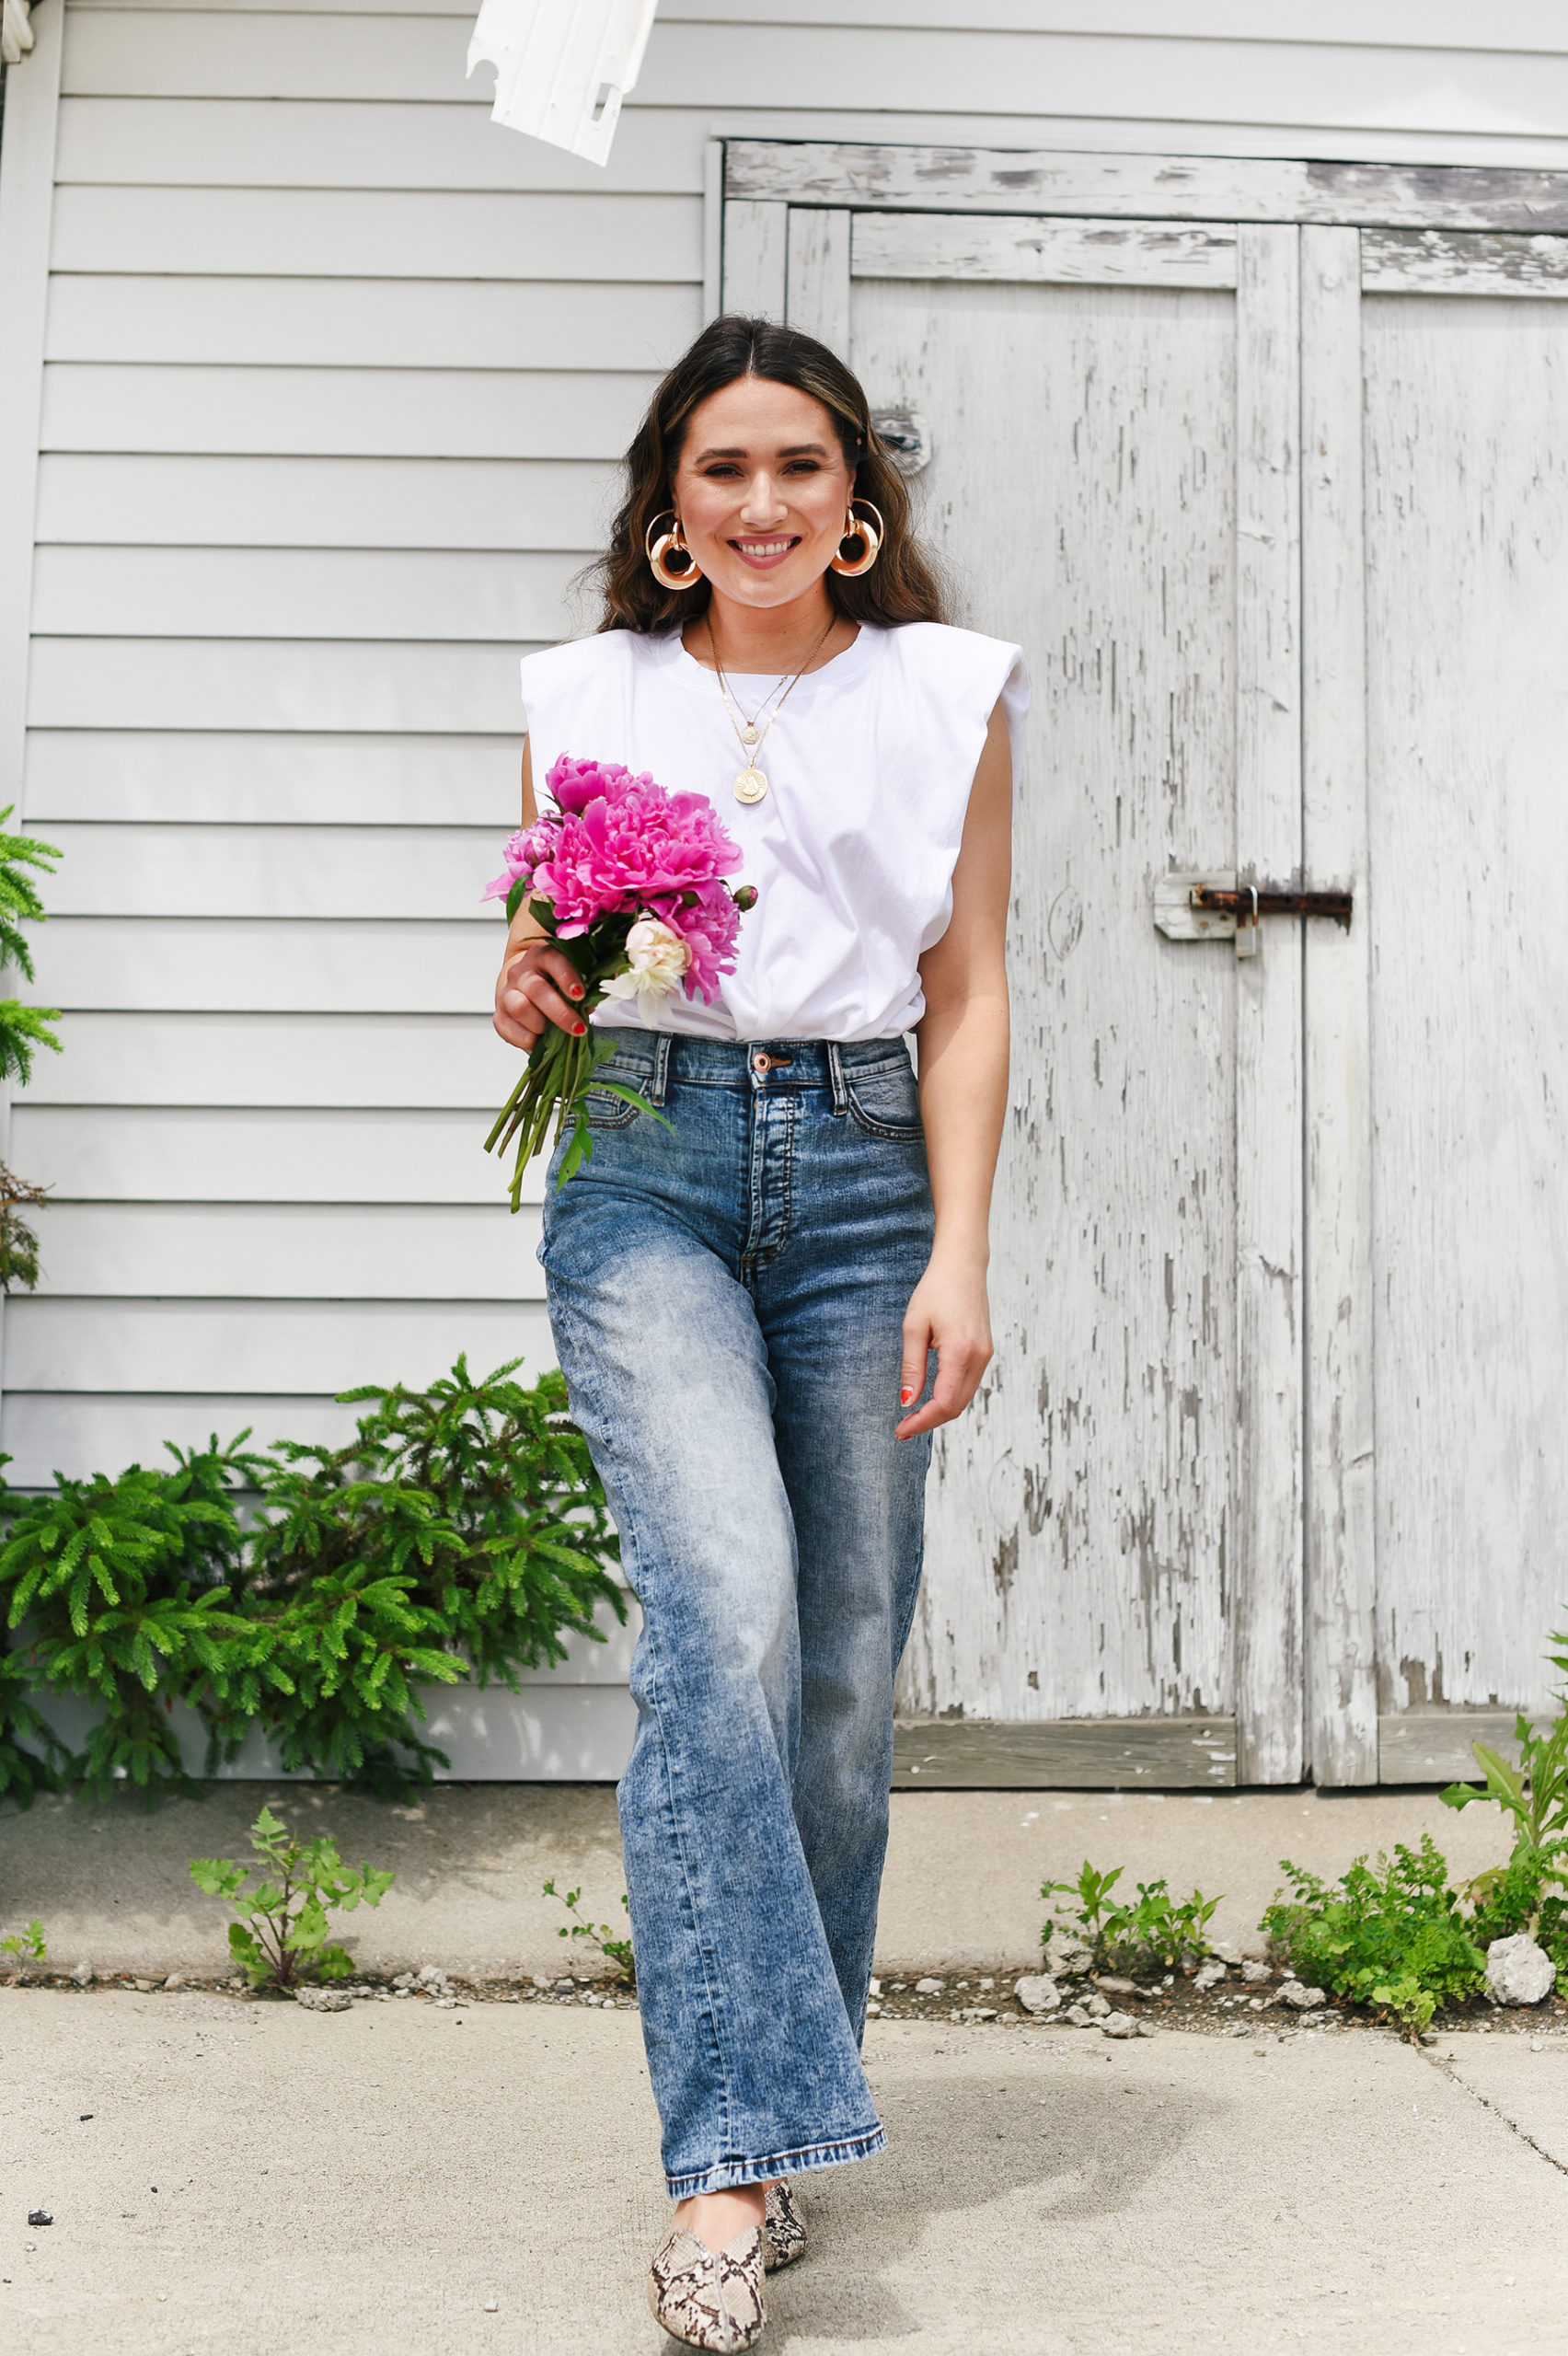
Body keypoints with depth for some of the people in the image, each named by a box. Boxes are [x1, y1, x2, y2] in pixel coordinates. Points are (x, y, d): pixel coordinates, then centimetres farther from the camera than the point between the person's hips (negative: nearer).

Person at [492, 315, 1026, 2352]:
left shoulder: (949, 695, 10)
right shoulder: (590, 700, 12)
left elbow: (970, 996, 5)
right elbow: (547, 958, 19)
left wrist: (958, 1255, -5)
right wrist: (535, 1002, -6)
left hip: (865, 1176, 1)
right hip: (649, 1170, -1)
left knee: (846, 1671, 2)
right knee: (728, 1619, -20)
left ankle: (772, 2110, 22)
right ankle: (733, 2154, -16)